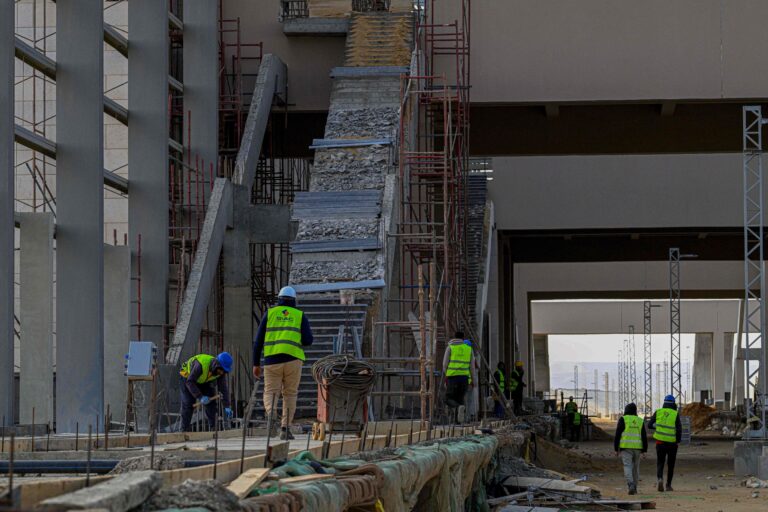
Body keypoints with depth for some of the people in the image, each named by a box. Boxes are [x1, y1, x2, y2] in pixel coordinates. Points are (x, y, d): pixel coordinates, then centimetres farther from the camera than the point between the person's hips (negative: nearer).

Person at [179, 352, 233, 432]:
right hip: (188, 376, -5)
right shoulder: (200, 365, -42)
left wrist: (226, 406, -22)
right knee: (188, 404, -11)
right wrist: (200, 397, -41)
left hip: (205, 381, 5)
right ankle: (185, 430, -4)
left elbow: (223, 388, -18)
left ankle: (213, 427, 1)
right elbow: (190, 382, -37)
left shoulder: (221, 371, -24)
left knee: (211, 402, -5)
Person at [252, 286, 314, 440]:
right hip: (293, 359, 0)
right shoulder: (300, 315, 10)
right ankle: (285, 428, 5)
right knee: (290, 394, 13)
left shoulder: (270, 313, 11)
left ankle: (270, 415, -25)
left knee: (270, 393, 6)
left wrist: (256, 364, 11)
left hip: (272, 359, 0)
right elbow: (308, 340, 0)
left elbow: (258, 340, 7)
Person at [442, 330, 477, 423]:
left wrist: (445, 379, 7)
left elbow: (445, 364, 0)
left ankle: (459, 407, -28)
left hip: (452, 377, -3)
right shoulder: (469, 349, 11)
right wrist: (473, 380, 12)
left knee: (449, 399, 4)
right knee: (460, 399, 13)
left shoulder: (450, 348, 3)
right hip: (464, 377, 3)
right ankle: (459, 421, 2)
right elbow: (472, 366, 9)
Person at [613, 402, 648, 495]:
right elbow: (644, 437, 5)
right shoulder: (640, 421, 8)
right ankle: (634, 488, 21)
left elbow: (617, 435, -6)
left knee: (627, 467, -8)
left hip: (626, 447, -4)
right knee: (635, 467, 16)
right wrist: (644, 450, 7)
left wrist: (616, 449, -1)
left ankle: (631, 485, -28)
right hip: (637, 448, 4)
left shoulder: (623, 419, -3)